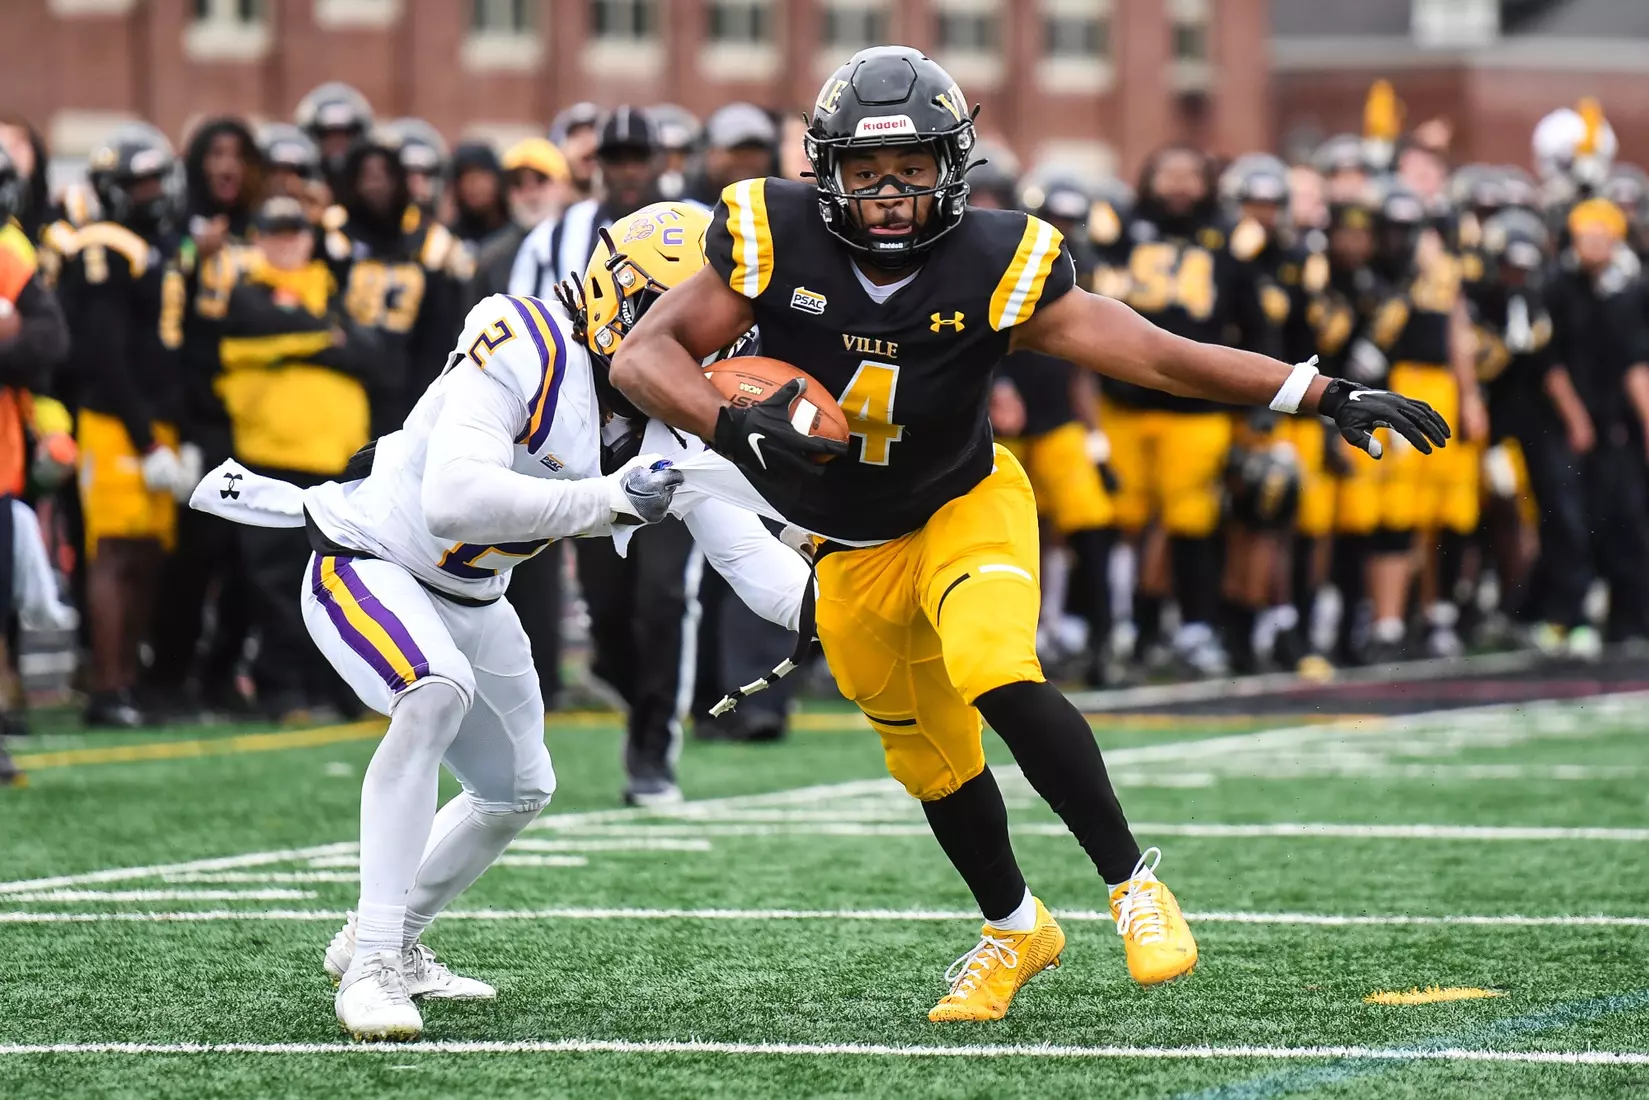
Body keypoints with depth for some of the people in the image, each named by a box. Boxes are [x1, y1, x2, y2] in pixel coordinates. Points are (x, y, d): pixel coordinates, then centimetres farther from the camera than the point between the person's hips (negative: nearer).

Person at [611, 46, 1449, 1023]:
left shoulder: (995, 268, -22)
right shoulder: (773, 241, -21)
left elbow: (1161, 356, -23)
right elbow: (644, 355, -20)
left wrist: (1326, 395, -30)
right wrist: (732, 426, -40)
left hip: (964, 506, -3)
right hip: (853, 550, 3)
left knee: (993, 670, -30)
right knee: (932, 756, 13)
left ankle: (1133, 880, -16)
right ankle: (1015, 931, 40)